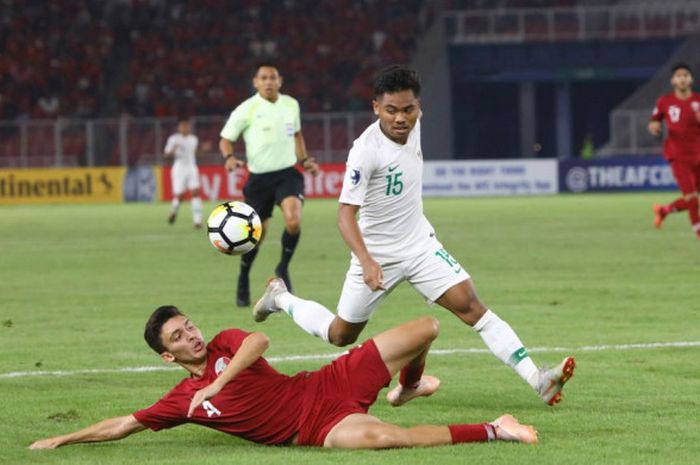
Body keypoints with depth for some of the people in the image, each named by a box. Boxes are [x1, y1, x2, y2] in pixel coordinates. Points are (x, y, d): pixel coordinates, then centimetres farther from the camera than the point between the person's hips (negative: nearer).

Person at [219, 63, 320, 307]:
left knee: (293, 220, -24)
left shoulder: (291, 105, 6)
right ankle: (243, 281, 30)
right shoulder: (246, 110, -7)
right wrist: (230, 157, -20)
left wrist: (304, 159, 12)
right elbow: (225, 139, 0)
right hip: (259, 177, -2)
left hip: (288, 173, 2)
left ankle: (283, 268, 0)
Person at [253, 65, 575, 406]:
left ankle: (537, 380, -19)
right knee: (340, 336, 12)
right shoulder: (366, 151, -27)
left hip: (420, 244, 5)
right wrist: (366, 262, -41)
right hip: (378, 256, -5)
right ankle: (281, 299, 40)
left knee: (470, 306, -12)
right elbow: (345, 213, -29)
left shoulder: (413, 124, -8)